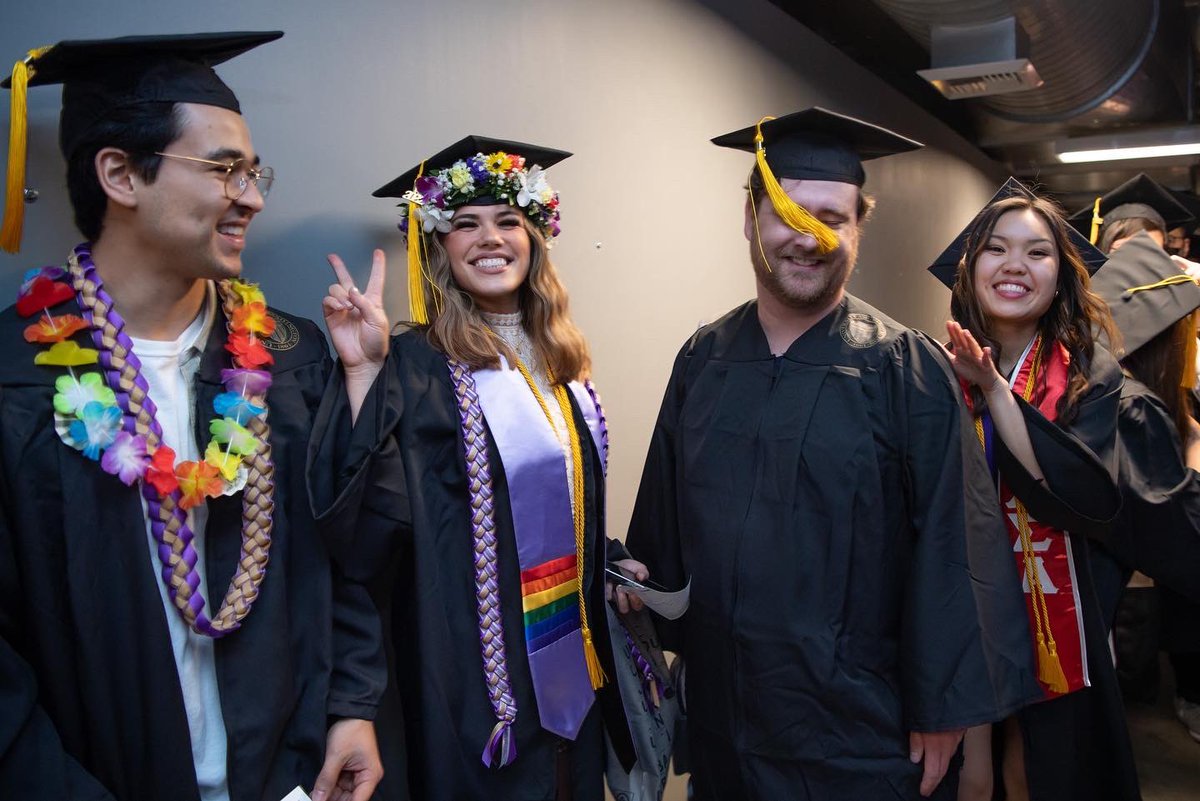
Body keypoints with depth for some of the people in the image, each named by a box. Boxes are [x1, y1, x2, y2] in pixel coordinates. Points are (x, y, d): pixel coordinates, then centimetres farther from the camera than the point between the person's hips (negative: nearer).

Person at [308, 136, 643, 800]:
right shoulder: (417, 365, -15)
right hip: (476, 656, -6)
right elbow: (376, 507, -28)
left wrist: (612, 563, 10)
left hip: (571, 645, 7)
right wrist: (362, 371, -35)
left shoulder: (558, 355, 5)